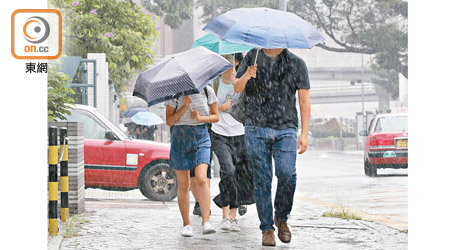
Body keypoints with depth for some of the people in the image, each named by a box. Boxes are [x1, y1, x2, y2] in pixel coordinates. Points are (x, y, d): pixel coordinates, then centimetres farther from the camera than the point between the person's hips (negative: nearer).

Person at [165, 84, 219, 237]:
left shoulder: (207, 90, 2)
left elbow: (216, 117, 8)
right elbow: (169, 121, -3)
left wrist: (200, 117, -11)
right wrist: (185, 106, -15)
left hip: (201, 137, 0)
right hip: (180, 137, 0)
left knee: (201, 178, -20)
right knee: (183, 185, 2)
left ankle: (206, 222, -20)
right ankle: (186, 224, 12)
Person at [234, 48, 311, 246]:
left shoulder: (296, 63, 9)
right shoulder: (252, 57, 12)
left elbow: (304, 100, 9)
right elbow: (237, 88, 10)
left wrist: (304, 133, 1)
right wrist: (246, 77, -15)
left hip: (286, 128, -1)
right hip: (256, 128, 1)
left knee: (287, 174, -17)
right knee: (262, 180, -1)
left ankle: (281, 218, 5)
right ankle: (267, 228, 6)